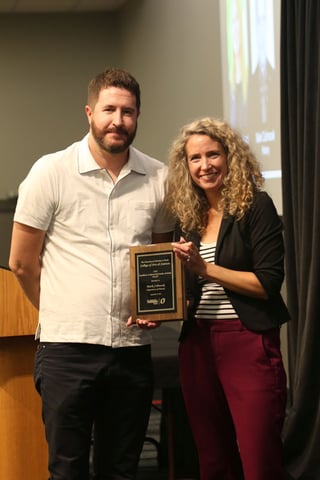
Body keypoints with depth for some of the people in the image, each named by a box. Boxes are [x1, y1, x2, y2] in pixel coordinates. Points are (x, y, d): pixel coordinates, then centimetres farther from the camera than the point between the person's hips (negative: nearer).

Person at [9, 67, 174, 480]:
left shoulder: (159, 178, 5)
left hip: (133, 349, 3)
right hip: (67, 350, -3)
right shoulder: (51, 172, -4)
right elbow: (23, 263, 1)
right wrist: (62, 316, 6)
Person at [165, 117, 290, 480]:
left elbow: (268, 282, -13)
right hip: (197, 345, 6)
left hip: (249, 343, -6)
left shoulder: (256, 206, -6)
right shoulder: (188, 217, 11)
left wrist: (205, 268, -16)